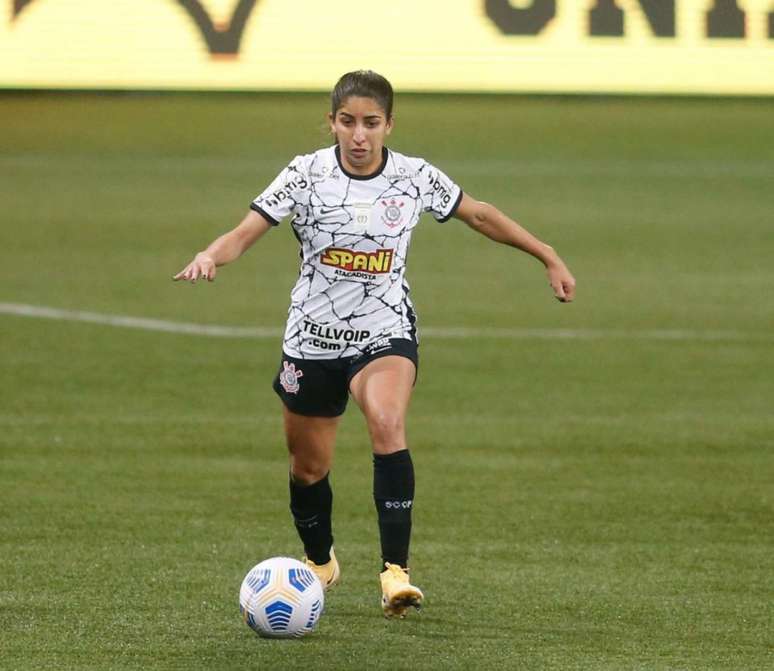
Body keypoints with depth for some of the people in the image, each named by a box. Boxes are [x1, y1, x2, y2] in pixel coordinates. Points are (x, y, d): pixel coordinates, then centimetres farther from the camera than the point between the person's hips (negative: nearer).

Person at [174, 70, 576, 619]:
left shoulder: (416, 178, -6)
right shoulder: (307, 175, -10)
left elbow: (480, 215, 9)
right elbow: (248, 231, -18)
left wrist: (549, 258, 13)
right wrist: (212, 256, -40)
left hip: (385, 332, -1)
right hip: (312, 338, 1)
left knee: (387, 424, -31)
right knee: (309, 466, 13)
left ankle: (396, 569, -30)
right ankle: (320, 562, 45)